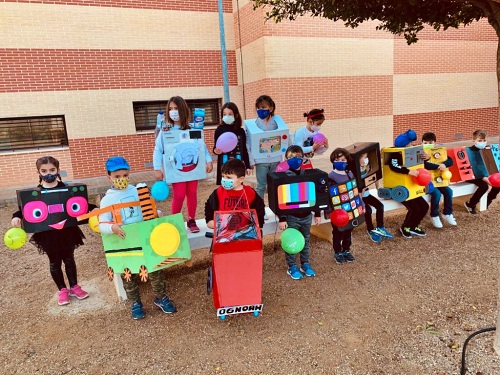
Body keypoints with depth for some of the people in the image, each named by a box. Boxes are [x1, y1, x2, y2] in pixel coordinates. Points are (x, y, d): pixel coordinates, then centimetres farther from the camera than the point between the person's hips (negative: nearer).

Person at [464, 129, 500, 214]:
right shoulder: (470, 151, -14)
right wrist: (483, 178, -31)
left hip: (485, 174, 7)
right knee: (484, 185, -30)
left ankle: (487, 201, 11)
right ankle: (470, 204, -12)